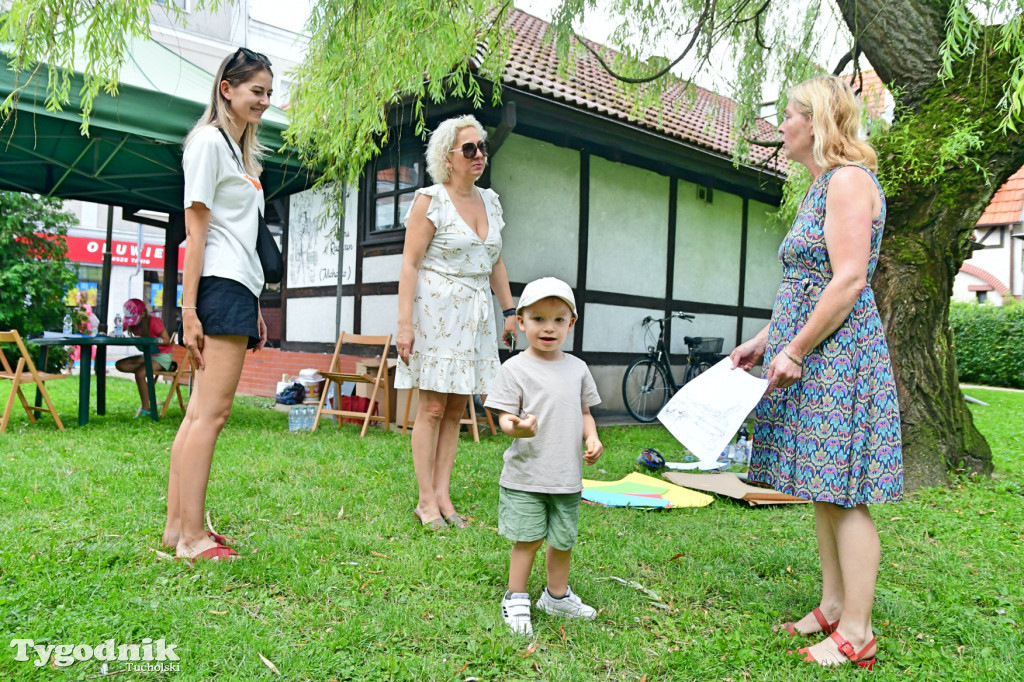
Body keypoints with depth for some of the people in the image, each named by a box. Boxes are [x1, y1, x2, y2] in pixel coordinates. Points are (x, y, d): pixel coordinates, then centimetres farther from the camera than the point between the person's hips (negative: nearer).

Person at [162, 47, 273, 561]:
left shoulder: (240, 149, 25)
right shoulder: (209, 140, -3)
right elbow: (196, 230, -11)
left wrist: (254, 307, 18)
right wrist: (189, 310, -16)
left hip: (239, 287, 9)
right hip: (220, 286, -9)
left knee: (201, 412, 7)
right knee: (212, 411, -10)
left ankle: (177, 526, 13)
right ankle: (191, 537, -4)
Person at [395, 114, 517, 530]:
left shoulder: (490, 201, 14)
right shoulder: (431, 200, -5)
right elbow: (410, 263, -9)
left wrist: (509, 310, 17)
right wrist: (404, 323, -16)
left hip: (475, 315, 6)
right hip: (436, 309, -6)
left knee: (457, 408, 6)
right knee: (433, 406, -5)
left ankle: (442, 495, 13)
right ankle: (426, 501, 3)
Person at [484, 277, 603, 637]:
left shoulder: (577, 368, 8)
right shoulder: (515, 369, -7)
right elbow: (505, 417, -10)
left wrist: (592, 438, -1)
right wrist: (517, 428, -32)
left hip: (567, 475, 4)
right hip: (526, 474, -4)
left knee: (563, 538, 15)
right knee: (528, 538, 1)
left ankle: (557, 595, 37)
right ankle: (516, 599, 21)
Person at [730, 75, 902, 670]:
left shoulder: (848, 179, -11)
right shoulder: (824, 186, 19)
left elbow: (848, 281, -21)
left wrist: (796, 350, -18)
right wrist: (763, 342, 17)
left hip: (839, 354, -10)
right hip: (814, 356, 10)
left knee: (844, 494, -4)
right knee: (824, 489, 14)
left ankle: (856, 635, 6)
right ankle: (832, 608, 26)